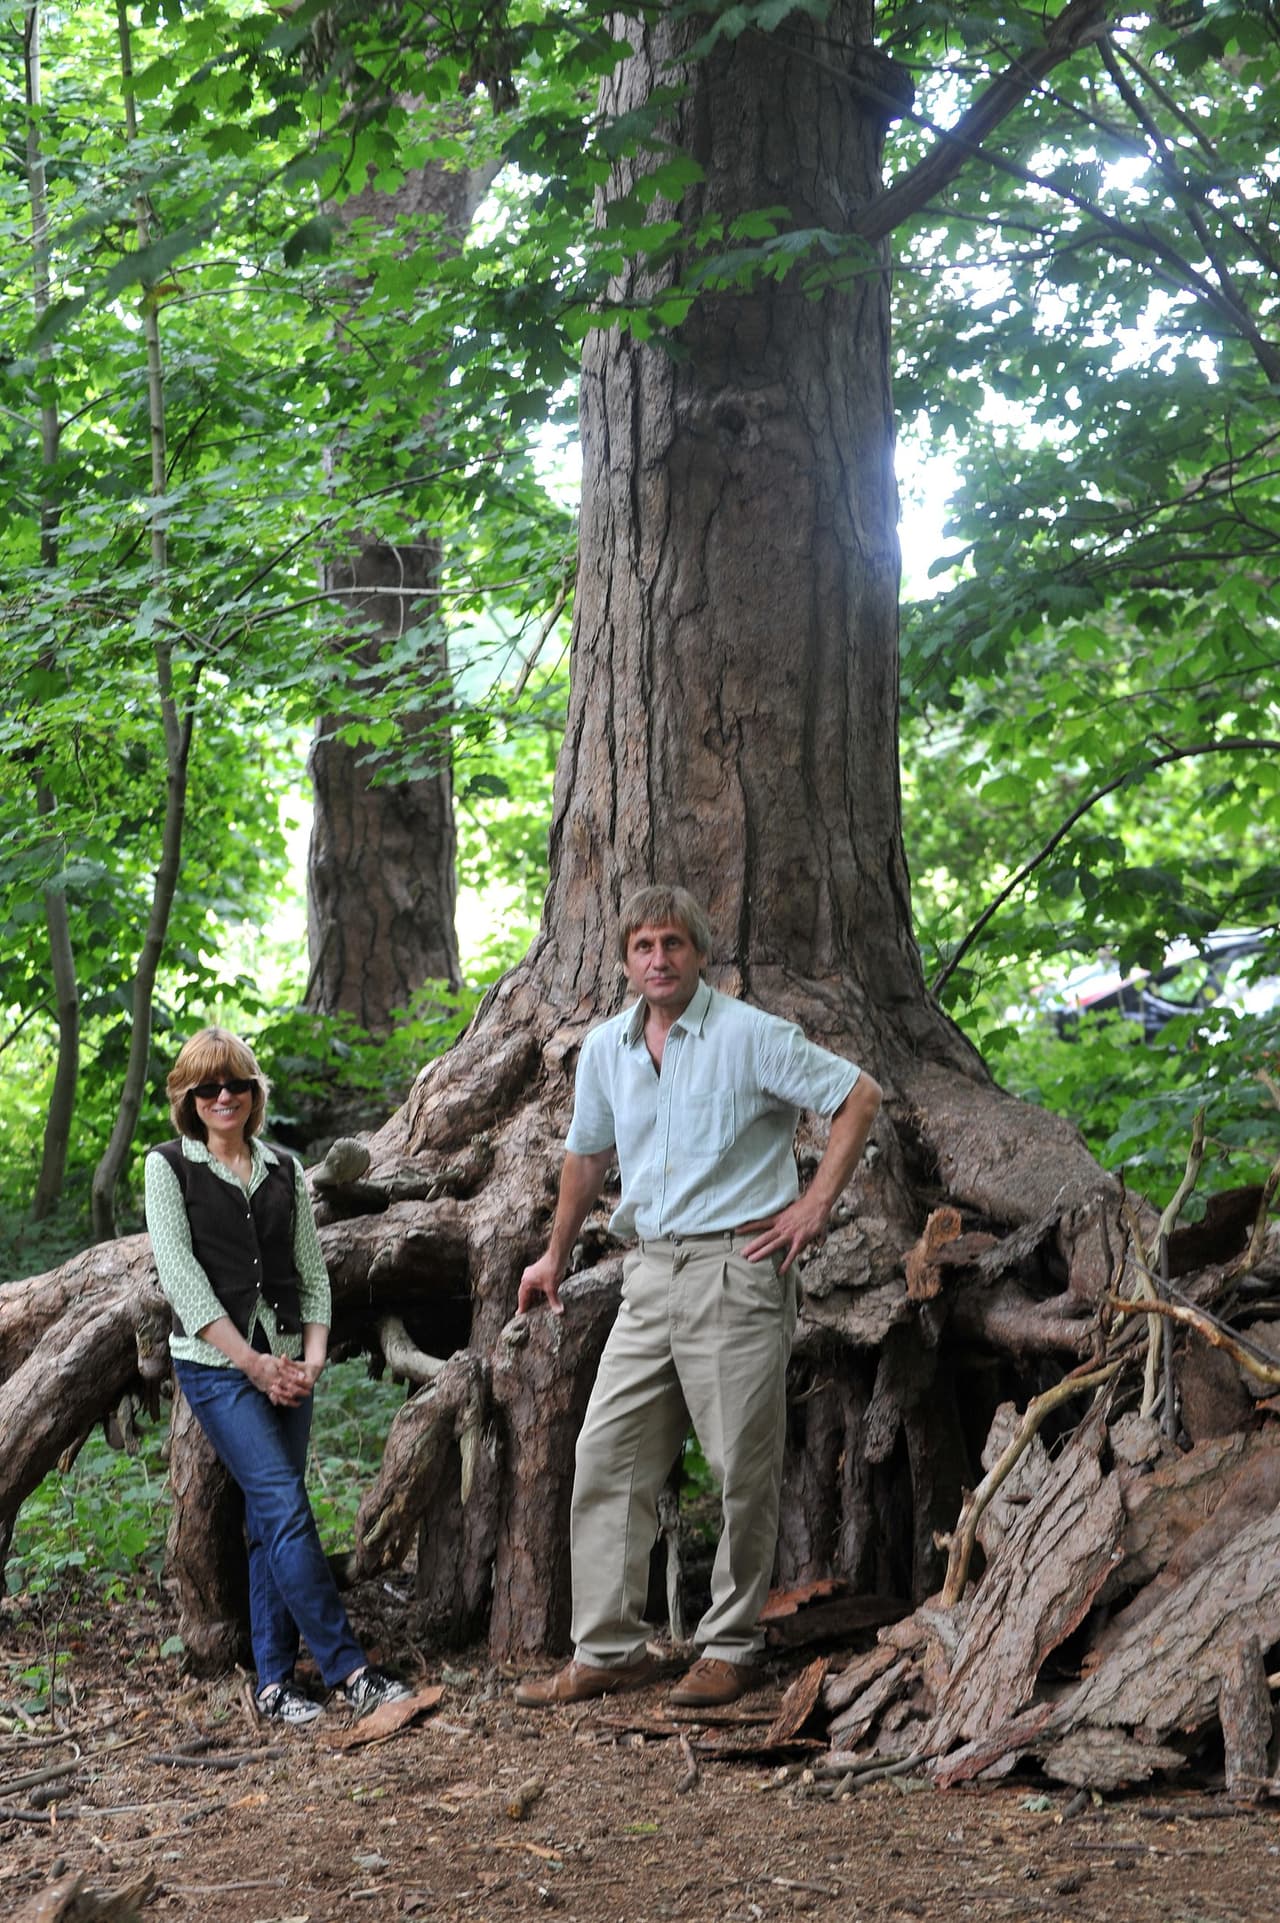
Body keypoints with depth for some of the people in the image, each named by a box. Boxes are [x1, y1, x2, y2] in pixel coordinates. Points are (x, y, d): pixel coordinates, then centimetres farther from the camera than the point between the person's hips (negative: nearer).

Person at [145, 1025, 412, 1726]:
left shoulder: (284, 1169, 14)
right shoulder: (169, 1167, 2)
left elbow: (312, 1272, 12)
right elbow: (180, 1275, -7)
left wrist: (313, 1355, -5)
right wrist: (252, 1362, -13)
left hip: (286, 1363, 4)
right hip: (215, 1361, -4)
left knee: (269, 1518, 4)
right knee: (286, 1506, -14)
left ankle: (274, 1681, 9)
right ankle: (348, 1670, -14)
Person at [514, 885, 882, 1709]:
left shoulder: (750, 1036, -7)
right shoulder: (606, 1048, 11)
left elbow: (860, 1096, -4)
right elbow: (587, 1154, 25)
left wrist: (816, 1205, -8)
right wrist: (556, 1255, 32)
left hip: (736, 1265, -6)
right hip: (651, 1271, 6)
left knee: (744, 1469, -1)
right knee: (607, 1456, 1)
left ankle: (732, 1647, 11)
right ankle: (608, 1649, 7)